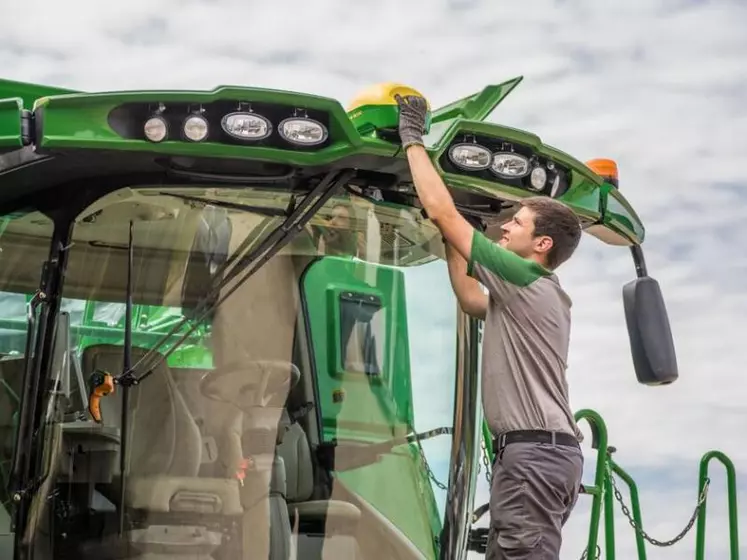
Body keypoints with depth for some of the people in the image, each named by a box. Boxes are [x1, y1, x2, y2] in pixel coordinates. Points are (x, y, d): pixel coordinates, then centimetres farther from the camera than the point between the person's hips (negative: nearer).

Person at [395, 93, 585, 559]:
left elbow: (441, 211, -6)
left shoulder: (524, 278, -7)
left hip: (532, 449, -10)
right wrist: (449, 241, 35)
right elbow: (471, 299, 37)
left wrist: (413, 140, 4)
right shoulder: (540, 294, 21)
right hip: (545, 449, 10)